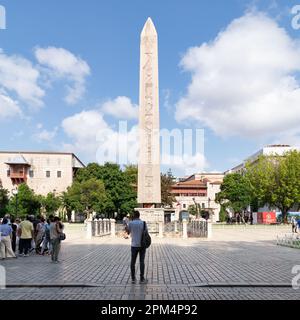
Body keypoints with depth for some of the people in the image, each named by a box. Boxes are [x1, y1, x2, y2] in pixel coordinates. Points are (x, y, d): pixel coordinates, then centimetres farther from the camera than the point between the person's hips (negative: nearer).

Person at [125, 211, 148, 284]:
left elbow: (128, 232, 11)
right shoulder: (143, 223, -3)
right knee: (142, 262, 4)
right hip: (142, 245, 0)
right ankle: (142, 279, 4)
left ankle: (133, 278, 12)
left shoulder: (130, 223, -5)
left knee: (133, 262, 9)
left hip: (134, 245, 0)